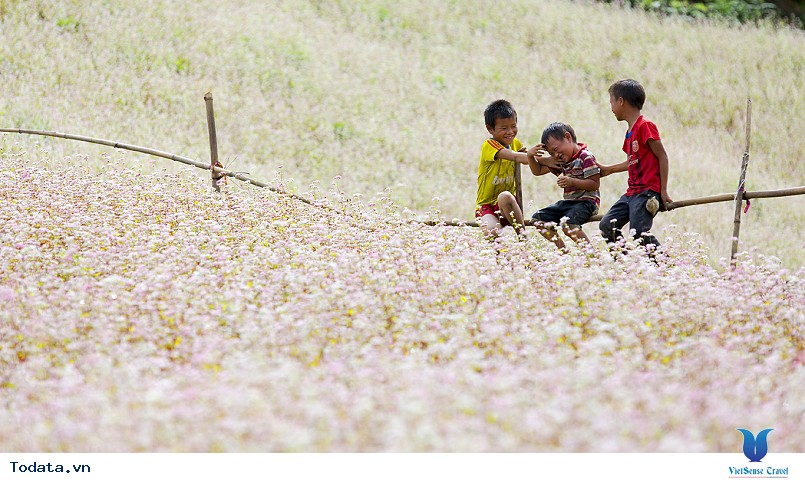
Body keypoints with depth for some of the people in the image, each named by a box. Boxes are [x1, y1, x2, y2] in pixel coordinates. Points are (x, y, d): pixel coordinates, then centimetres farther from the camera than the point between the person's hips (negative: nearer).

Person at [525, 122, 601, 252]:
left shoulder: (585, 157, -12)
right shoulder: (560, 161, 12)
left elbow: (595, 184, -17)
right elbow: (538, 171, 19)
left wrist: (572, 182, -28)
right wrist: (530, 156, 1)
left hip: (586, 201, -9)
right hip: (567, 201, 9)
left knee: (567, 224, -34)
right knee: (538, 219, 2)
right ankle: (563, 250, -1)